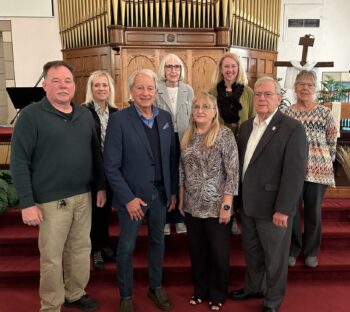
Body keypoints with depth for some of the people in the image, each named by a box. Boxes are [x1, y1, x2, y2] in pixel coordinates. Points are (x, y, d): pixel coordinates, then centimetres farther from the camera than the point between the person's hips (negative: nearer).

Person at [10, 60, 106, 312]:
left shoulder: (85, 115, 6)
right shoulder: (31, 116, -9)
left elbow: (96, 153, 12)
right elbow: (19, 162, -11)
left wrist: (101, 186, 9)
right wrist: (27, 203, -15)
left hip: (83, 196, 5)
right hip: (52, 201, -5)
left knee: (81, 249, 17)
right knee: (51, 257, 8)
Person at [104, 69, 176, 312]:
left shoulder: (165, 117, 2)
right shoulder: (119, 120, -13)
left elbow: (171, 157, 7)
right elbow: (111, 166, -14)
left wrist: (173, 190, 6)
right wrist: (128, 198, -16)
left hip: (160, 193, 5)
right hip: (133, 195, -4)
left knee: (158, 241, 19)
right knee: (127, 246, 11)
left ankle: (156, 287, 40)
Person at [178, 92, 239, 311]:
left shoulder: (225, 134, -11)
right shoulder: (188, 136, 5)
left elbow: (233, 172, -14)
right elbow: (183, 170, 10)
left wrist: (227, 205, -17)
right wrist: (181, 199, 9)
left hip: (216, 206, -4)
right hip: (192, 206, 5)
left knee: (218, 252, 11)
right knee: (197, 251, 17)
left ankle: (218, 294, 33)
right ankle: (200, 290, 38)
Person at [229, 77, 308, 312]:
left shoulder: (293, 128, -13)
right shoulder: (247, 126, 8)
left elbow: (295, 172, -17)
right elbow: (241, 163, 10)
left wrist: (282, 209, -19)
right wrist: (239, 198, 8)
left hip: (273, 208, -6)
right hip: (248, 204, 6)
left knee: (274, 257, 13)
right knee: (252, 252, 22)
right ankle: (253, 288, 44)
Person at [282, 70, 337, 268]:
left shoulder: (325, 113, -2)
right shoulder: (286, 114, 1)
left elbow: (332, 142, 3)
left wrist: (327, 163, 1)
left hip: (318, 170, 0)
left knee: (314, 212, 11)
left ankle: (311, 251, 31)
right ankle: (292, 249, 29)